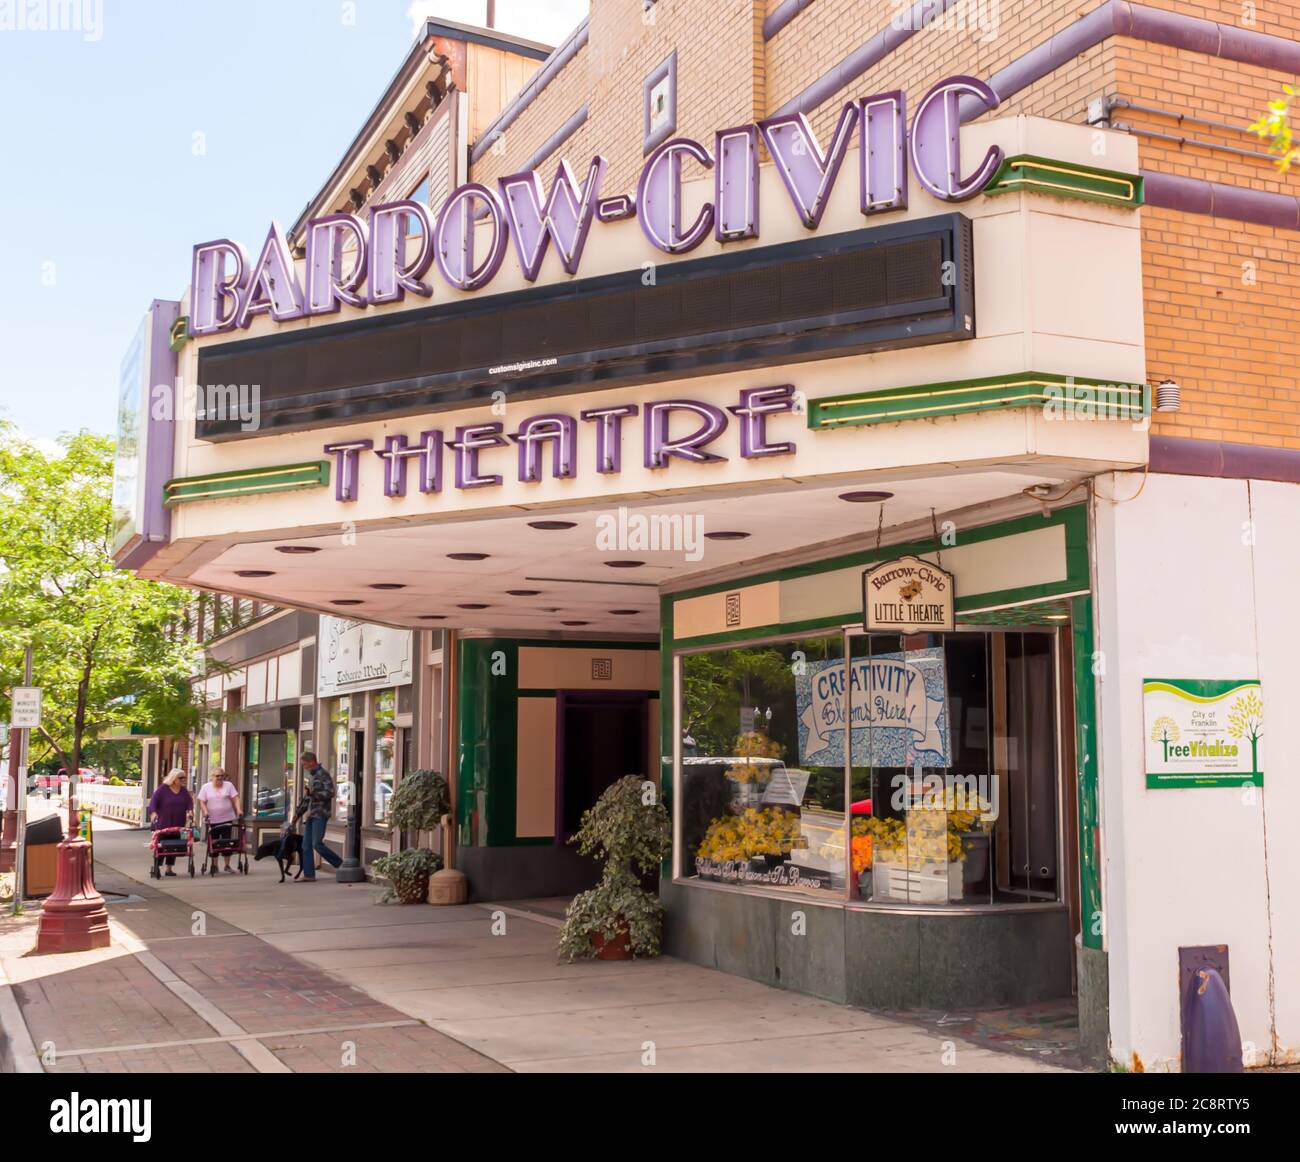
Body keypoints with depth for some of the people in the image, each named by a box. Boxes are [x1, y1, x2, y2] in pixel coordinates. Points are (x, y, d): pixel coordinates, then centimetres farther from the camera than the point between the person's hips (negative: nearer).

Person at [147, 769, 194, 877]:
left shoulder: (184, 790, 11)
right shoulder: (163, 788, -4)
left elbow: (189, 801, 5)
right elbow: (154, 801, -11)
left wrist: (190, 810, -15)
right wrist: (153, 812, -27)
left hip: (178, 824, 4)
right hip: (163, 823, -4)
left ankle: (169, 868, 14)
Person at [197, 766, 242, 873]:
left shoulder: (229, 785, 3)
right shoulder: (206, 787, 4)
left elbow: (235, 798, -3)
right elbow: (202, 802, 0)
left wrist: (238, 810, -17)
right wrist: (205, 812, -16)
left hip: (227, 819, 0)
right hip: (212, 820, 0)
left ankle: (227, 865, 10)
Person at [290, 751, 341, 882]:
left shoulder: (323, 775, -7)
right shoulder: (311, 777, 20)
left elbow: (330, 793, -18)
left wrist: (311, 793, -18)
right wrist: (298, 813, 24)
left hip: (320, 814, -9)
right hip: (311, 815, 9)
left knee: (317, 844, -14)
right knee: (306, 846, 4)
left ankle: (341, 865, -4)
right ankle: (309, 875, 6)